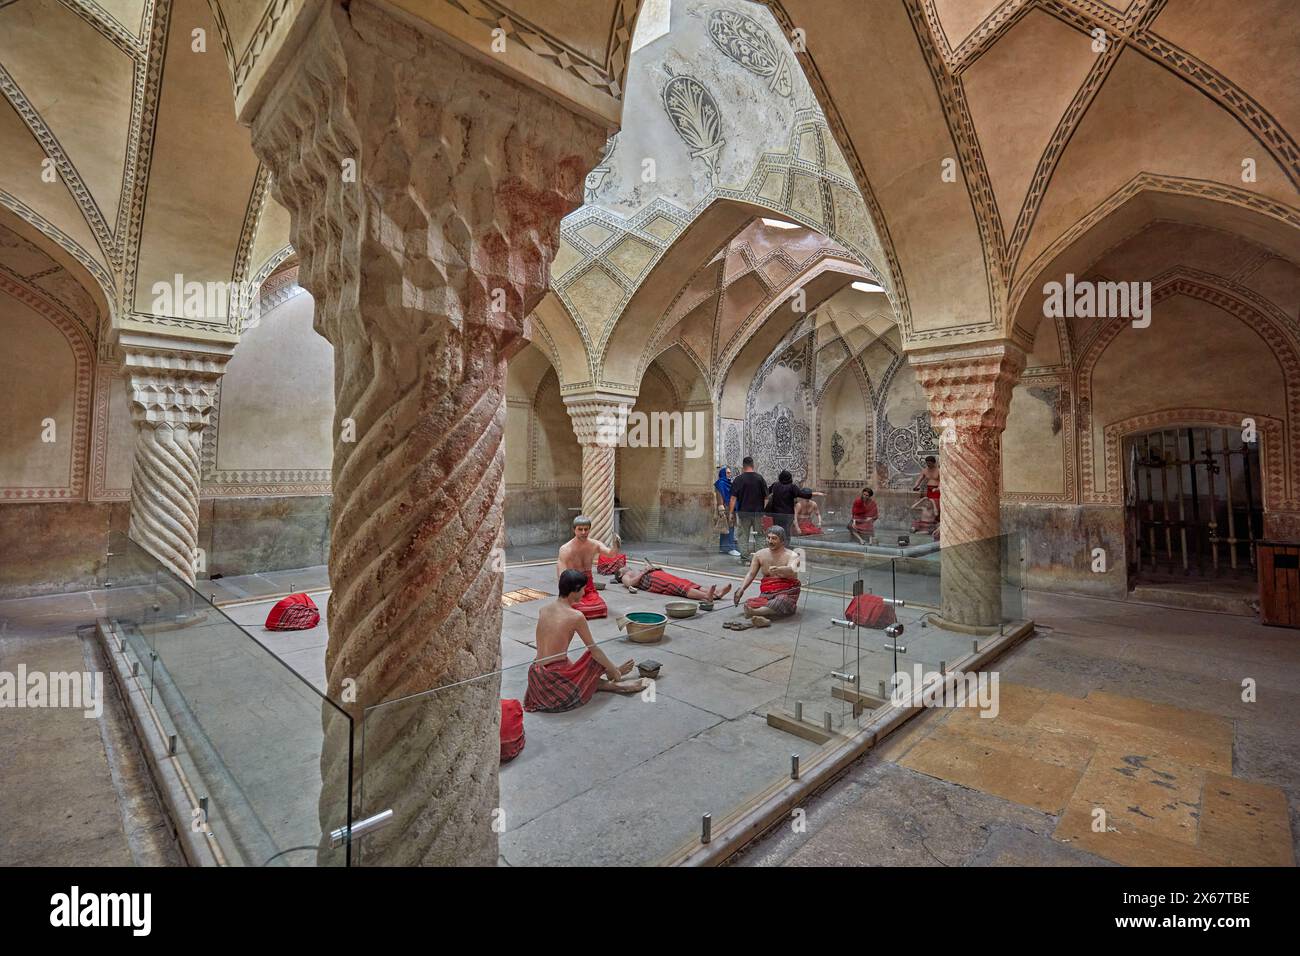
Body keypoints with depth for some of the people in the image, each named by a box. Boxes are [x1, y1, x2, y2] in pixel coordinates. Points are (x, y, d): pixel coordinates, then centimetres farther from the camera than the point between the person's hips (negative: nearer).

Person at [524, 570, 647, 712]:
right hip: (556, 678, -6)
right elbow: (594, 649, -5)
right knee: (596, 657, 13)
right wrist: (614, 670, 12)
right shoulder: (576, 616, -14)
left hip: (536, 677, 6)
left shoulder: (543, 609, 6)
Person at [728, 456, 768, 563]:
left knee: (744, 536, 7)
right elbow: (766, 497, 3)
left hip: (743, 512, -1)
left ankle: (745, 558, 7)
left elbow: (733, 498, -8)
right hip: (758, 511, 2)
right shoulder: (760, 478, 0)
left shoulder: (739, 479, -5)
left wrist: (732, 513, -4)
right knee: (760, 536, 12)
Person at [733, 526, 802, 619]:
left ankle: (754, 612, -45)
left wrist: (778, 569, -52)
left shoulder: (791, 555, -9)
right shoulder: (760, 555, 6)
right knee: (748, 605, -25)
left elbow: (792, 571, -30)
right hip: (766, 595, 4)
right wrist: (742, 589, -9)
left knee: (781, 601, -41)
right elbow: (751, 574, 8)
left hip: (786, 594, -4)